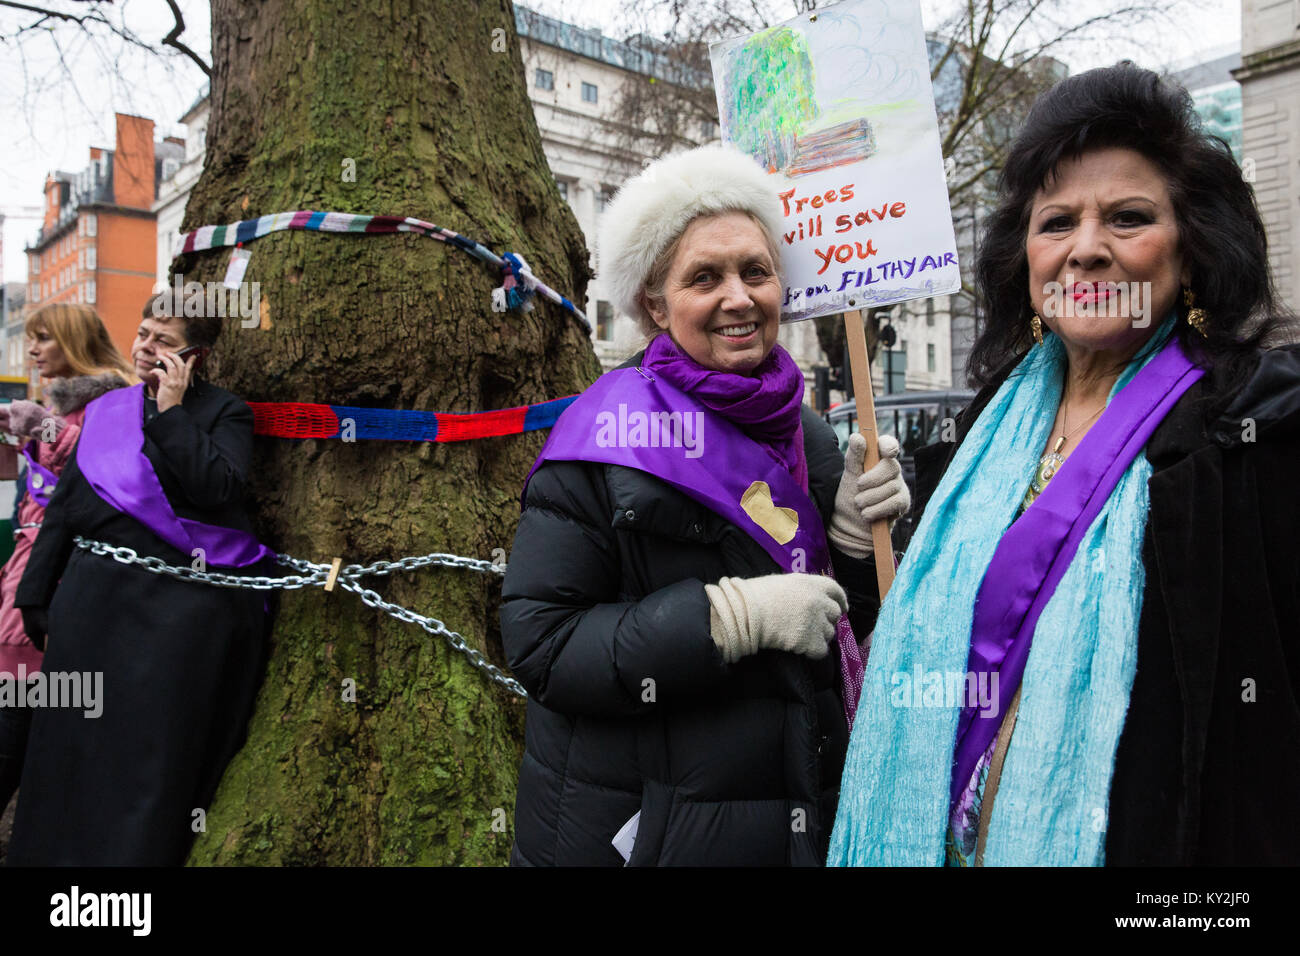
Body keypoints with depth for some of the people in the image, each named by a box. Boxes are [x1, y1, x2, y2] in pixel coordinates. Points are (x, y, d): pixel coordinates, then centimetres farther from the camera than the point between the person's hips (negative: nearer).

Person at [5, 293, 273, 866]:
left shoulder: (224, 413, 0)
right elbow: (64, 506, 14)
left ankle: (139, 853, 17)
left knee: (156, 755, 3)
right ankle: (60, 852, 27)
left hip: (184, 607, -4)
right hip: (95, 598, 5)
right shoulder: (107, 410, 12)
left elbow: (217, 487, -18)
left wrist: (173, 409, -12)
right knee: (75, 745, 11)